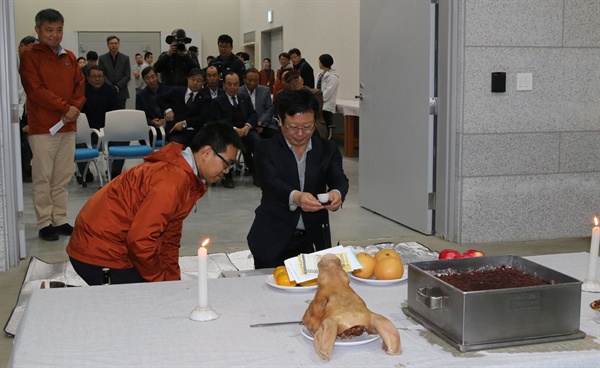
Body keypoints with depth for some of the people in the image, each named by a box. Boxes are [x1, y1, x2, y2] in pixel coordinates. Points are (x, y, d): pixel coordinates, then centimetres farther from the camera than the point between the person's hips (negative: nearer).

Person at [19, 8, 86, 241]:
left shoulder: (69, 57, 14)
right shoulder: (30, 56, -4)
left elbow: (80, 85, 13)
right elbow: (35, 90, -12)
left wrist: (75, 108, -6)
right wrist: (64, 107, -14)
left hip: (68, 126, 5)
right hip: (42, 127, -5)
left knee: (63, 177, 8)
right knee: (43, 177, -2)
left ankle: (60, 220, 16)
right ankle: (44, 223, 4)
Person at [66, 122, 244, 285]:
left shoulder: (183, 174, 8)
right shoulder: (171, 182, -25)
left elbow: (169, 238, 15)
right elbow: (140, 240, -26)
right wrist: (161, 280, -11)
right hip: (100, 254, -10)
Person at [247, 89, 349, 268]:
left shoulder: (328, 149, 6)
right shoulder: (266, 149, -2)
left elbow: (339, 179, -9)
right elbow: (270, 183, -19)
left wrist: (336, 193, -35)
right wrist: (295, 197, -40)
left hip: (313, 240, 2)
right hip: (273, 241, -2)